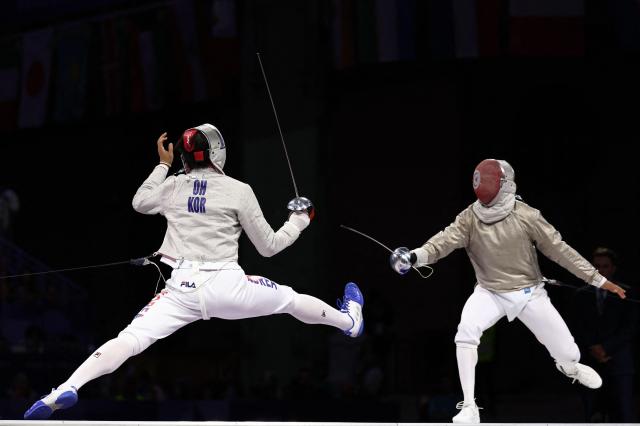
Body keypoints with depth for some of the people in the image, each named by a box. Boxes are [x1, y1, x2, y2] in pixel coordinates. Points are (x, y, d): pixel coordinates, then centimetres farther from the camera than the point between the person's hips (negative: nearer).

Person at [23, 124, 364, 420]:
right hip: (226, 286, -1)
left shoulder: (172, 187, 7)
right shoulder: (239, 191, 0)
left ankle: (68, 389, -33)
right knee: (291, 299, 26)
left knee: (129, 340, -10)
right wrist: (300, 221, 24)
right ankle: (349, 320, 53)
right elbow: (268, 247, 8)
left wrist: (163, 165, 40)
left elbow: (139, 203, 31)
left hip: (182, 290, 1)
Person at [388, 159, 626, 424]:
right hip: (490, 293, 0)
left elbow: (558, 249, -9)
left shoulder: (526, 216, -17)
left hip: (529, 293, 0)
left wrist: (597, 279, -7)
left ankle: (568, 366, 45)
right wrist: (415, 256, -49)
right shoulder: (470, 218, -14)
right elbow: (443, 242, -27)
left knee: (568, 353, 2)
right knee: (466, 332, -31)